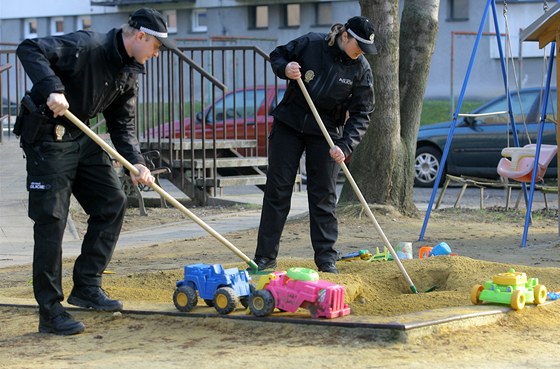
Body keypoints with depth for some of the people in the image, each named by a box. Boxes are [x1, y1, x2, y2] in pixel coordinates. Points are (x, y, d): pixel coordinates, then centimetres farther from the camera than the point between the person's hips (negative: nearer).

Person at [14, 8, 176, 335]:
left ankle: (87, 286, 16)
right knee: (51, 220, -7)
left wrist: (136, 163, -6)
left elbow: (122, 125, 10)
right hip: (47, 137, -9)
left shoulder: (129, 72, 7)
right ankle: (51, 311, -2)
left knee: (112, 203, 7)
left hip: (82, 137, 9)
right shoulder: (87, 46, -19)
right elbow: (29, 49, -27)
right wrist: (51, 89, -39)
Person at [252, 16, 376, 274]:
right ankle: (265, 257, 7)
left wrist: (345, 146, -21)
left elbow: (361, 114, -8)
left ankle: (326, 259, 8)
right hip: (289, 126, 0)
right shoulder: (310, 44, -13)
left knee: (323, 195, 0)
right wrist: (285, 69, -20)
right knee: (277, 190, 1)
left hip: (326, 135, 0)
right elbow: (277, 56, 3)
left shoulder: (361, 69, -10)